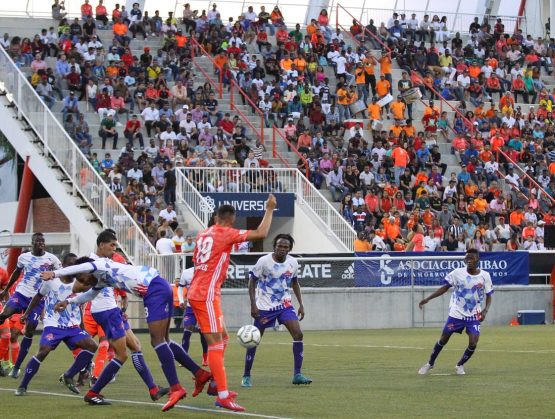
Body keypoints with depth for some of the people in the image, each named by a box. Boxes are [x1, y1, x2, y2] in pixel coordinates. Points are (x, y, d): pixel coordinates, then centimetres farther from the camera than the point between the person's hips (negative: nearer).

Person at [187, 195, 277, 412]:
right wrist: (269, 209, 0)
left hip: (197, 293, 9)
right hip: (206, 295, -9)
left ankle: (216, 384, 22)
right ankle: (223, 397, -12)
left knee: (223, 338, 19)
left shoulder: (203, 234, 12)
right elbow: (261, 233, -13)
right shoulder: (227, 234, -10)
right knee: (216, 344, -10)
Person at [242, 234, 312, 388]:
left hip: (284, 305, 3)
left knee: (298, 334, -12)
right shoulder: (264, 261, -15)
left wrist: (300, 304, 8)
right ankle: (246, 376, 14)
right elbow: (252, 282, -7)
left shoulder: (293, 263, -2)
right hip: (264, 306, -3)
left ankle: (297, 375, -8)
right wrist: (253, 305, -14)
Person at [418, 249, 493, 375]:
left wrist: (485, 310, -16)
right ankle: (430, 363, 26)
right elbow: (445, 288, -1)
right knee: (443, 340, 5)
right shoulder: (457, 273, -9)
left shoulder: (485, 276, -7)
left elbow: (488, 296, 1)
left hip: (474, 316, 0)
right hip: (456, 314, 0)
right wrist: (428, 298, -8)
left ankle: (460, 365, 15)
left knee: (473, 344, -11)